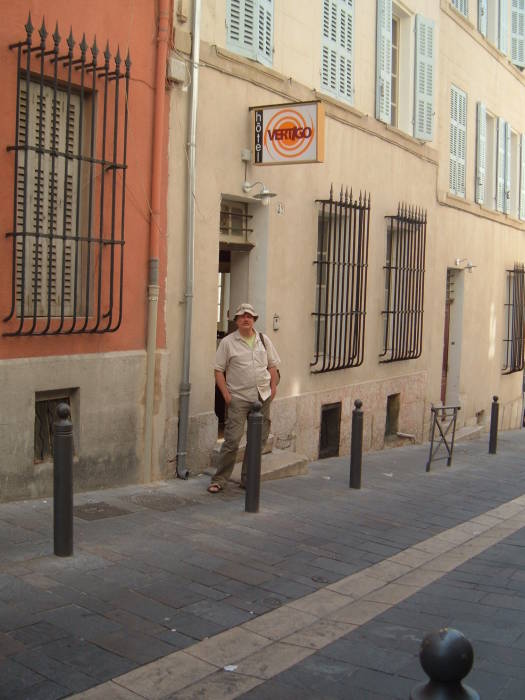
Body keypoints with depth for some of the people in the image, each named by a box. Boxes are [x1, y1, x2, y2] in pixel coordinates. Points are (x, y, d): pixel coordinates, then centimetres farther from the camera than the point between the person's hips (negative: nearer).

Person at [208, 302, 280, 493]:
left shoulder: (263, 340, 12)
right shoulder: (228, 342, 0)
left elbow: (272, 365, 19)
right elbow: (218, 370, -1)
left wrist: (273, 387, 8)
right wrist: (225, 394, -9)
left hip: (262, 398, 5)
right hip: (238, 398, -4)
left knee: (259, 439, 8)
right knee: (232, 440, -9)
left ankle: (248, 479, 20)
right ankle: (219, 480, 2)